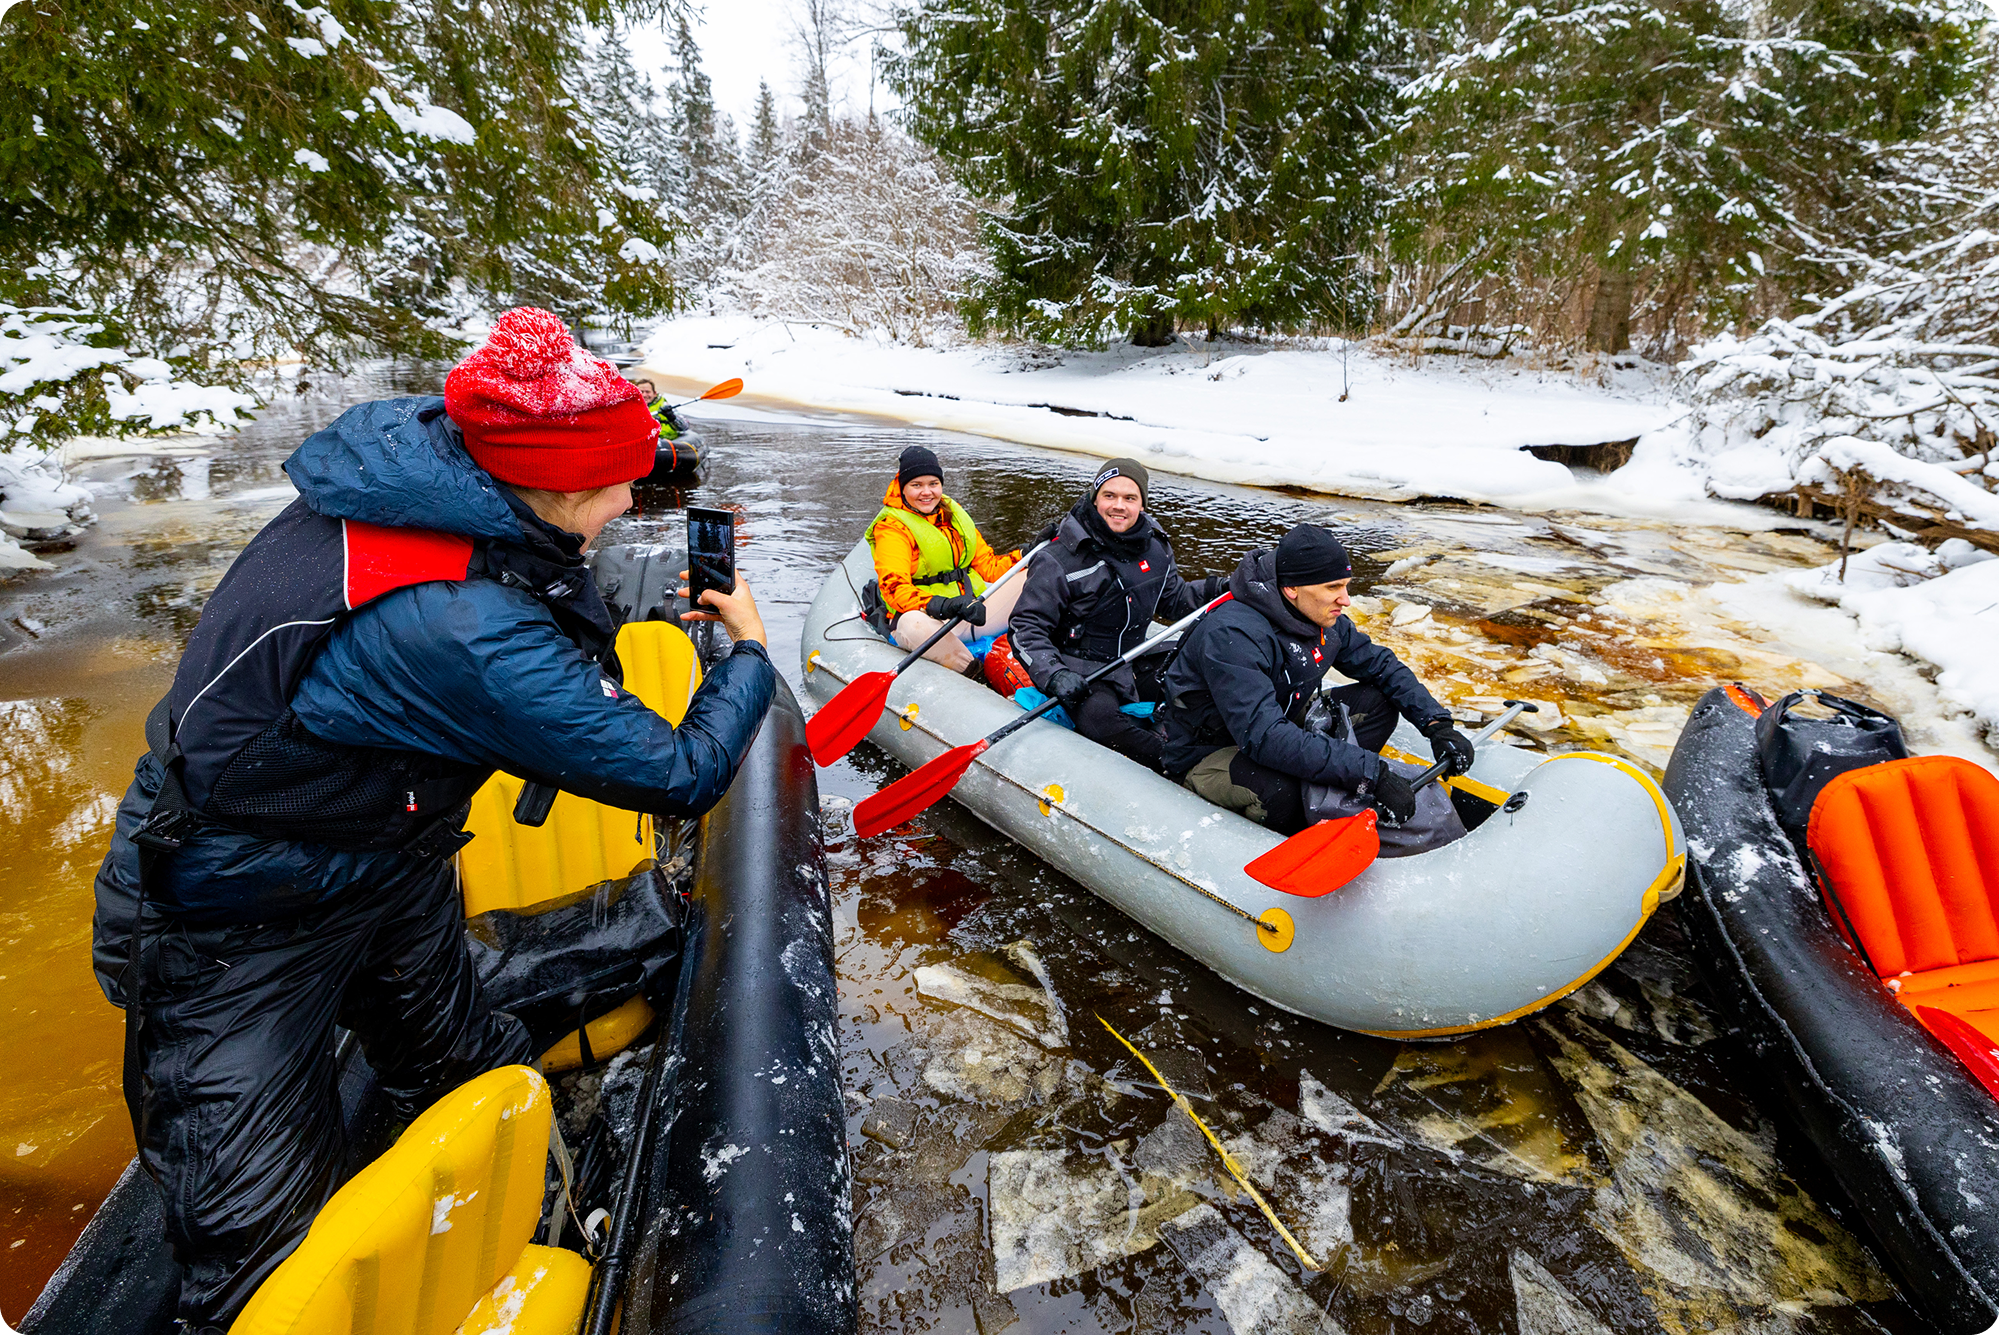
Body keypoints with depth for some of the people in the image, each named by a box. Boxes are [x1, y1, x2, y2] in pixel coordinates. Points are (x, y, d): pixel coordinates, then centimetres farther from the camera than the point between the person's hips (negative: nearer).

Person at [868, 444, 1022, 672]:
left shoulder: (954, 514, 14)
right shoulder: (892, 527, -5)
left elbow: (988, 566, 16)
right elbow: (895, 587, -21)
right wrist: (942, 606, -38)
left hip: (974, 609, 6)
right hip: (929, 618, -6)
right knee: (914, 624, -41)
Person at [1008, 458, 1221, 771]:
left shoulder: (1155, 548, 5)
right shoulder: (1060, 560, -13)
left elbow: (1173, 599, 21)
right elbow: (1026, 627, -14)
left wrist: (1217, 589, 3)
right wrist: (1054, 675, -29)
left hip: (1132, 664, 7)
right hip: (1076, 669, -7)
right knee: (1099, 714, -36)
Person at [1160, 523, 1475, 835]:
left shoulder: (1322, 618, -5)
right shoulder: (1233, 636, -32)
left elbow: (1381, 664, 7)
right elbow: (1264, 737, -41)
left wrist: (1437, 724, -7)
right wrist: (1371, 773, -41)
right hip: (1208, 756, -8)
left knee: (1377, 702, -4)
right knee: (1280, 791, -38)